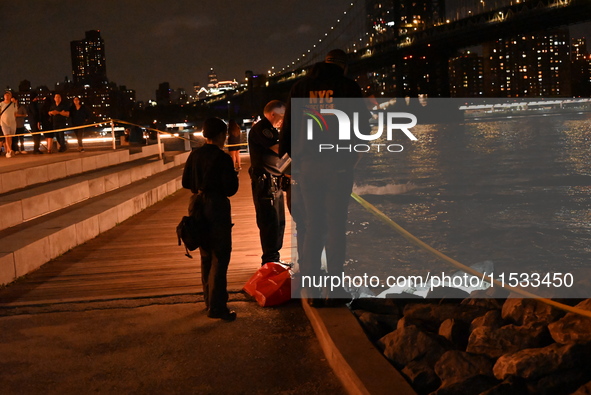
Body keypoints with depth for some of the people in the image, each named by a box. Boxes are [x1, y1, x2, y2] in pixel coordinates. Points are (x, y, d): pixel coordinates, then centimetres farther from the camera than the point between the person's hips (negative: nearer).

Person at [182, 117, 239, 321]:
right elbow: (231, 189, -16)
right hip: (217, 207, -7)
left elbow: (186, 182, 9)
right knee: (220, 257, -2)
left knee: (206, 255, 19)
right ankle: (217, 306, -4)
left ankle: (209, 299, 31)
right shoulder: (222, 158, -14)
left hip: (197, 205, 7)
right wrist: (234, 178, 3)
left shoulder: (195, 155, 4)